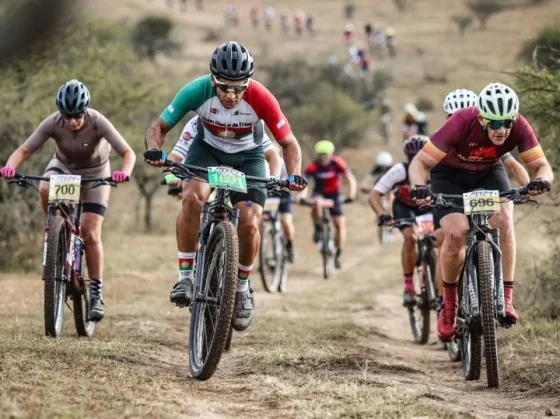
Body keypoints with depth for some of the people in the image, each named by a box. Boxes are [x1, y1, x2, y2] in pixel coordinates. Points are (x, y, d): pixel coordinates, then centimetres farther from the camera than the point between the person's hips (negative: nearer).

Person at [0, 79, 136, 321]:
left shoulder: (98, 122, -31)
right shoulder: (53, 123, -27)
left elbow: (128, 152, -33)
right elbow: (24, 150, -26)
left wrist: (124, 172, -54)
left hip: (94, 174, -2)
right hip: (63, 167, 2)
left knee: (91, 235, -13)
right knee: (45, 189, -34)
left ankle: (96, 293, -2)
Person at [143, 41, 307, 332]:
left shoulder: (261, 99, -30)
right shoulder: (197, 91, -29)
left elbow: (289, 143, -17)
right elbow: (158, 127, -18)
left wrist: (294, 175, -35)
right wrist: (154, 150, -40)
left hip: (247, 156, 0)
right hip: (208, 148, 0)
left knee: (249, 224, -18)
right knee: (192, 198, -30)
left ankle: (242, 286, 9)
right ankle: (186, 276, -17)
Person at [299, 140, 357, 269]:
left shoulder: (337, 163, -21)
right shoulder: (313, 166, -23)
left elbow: (350, 179, -24)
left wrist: (351, 195, -40)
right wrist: (302, 195, -50)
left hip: (334, 195, 1)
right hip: (319, 193, -1)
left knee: (340, 224, -6)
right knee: (317, 204, -37)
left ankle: (338, 255, 4)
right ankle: (318, 229, -11)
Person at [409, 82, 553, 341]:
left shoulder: (519, 127, -28)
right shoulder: (461, 124, -36)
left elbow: (542, 166, -25)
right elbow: (420, 162, -33)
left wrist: (541, 180, -49)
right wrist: (420, 187, -53)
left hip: (489, 173, 2)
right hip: (450, 174, -2)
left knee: (504, 221, -24)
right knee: (455, 235, -21)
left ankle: (506, 299, -18)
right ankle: (449, 304, 2)